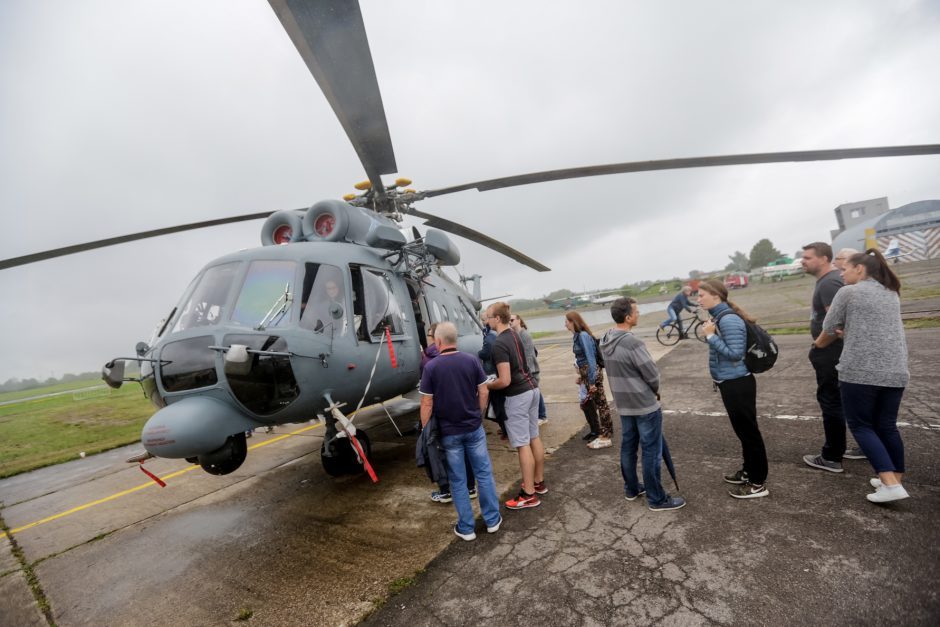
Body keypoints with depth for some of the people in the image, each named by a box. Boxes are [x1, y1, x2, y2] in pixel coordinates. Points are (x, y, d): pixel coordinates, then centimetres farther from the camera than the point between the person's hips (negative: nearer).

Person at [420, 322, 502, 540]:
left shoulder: (431, 367, -12)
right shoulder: (471, 360, -5)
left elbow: (427, 403, -11)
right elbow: (483, 392, -1)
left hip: (448, 432, -2)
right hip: (474, 428, 2)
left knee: (458, 480, 12)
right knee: (484, 473, 16)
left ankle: (466, 528, 23)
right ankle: (492, 520, 27)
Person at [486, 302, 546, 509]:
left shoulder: (499, 344, -21)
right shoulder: (514, 334, 8)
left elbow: (505, 381, -24)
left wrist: (485, 386, -7)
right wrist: (494, 377, 17)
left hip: (517, 396, -9)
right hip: (531, 389, 9)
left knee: (522, 444, 0)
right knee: (534, 438, 18)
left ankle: (529, 495, 11)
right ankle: (539, 482, 32)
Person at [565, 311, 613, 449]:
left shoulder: (583, 336, -19)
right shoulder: (577, 336, 8)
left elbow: (591, 359, -22)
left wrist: (592, 381, -21)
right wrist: (581, 375, 20)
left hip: (593, 373, -10)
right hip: (586, 373, 10)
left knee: (600, 403, 2)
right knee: (586, 403, 19)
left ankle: (605, 437, 12)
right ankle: (596, 431, 34)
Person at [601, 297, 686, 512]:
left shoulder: (605, 342, -1)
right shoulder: (633, 343, -26)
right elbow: (653, 375, -18)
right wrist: (655, 391, 4)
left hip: (623, 404, 8)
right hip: (645, 405, -7)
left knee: (627, 447, 18)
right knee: (651, 451, 6)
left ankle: (631, 488, 33)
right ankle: (657, 499, 19)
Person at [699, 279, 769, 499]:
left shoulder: (729, 319, -21)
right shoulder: (719, 316, 8)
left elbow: (735, 353, -24)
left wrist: (710, 336, -22)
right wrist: (711, 334, 4)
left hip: (737, 384, -10)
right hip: (730, 383, 10)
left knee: (748, 431, 3)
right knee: (743, 430, 21)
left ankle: (758, 483, 16)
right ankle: (749, 471, 36)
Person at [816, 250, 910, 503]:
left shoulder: (848, 292, -4)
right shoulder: (892, 293, 17)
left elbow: (829, 328, 3)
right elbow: (874, 326, 23)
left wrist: (820, 343, 21)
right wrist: (849, 331, 24)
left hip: (860, 371, -7)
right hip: (896, 371, 7)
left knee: (861, 426, 3)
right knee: (887, 426, 17)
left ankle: (891, 484, -3)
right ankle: (896, 479, 24)